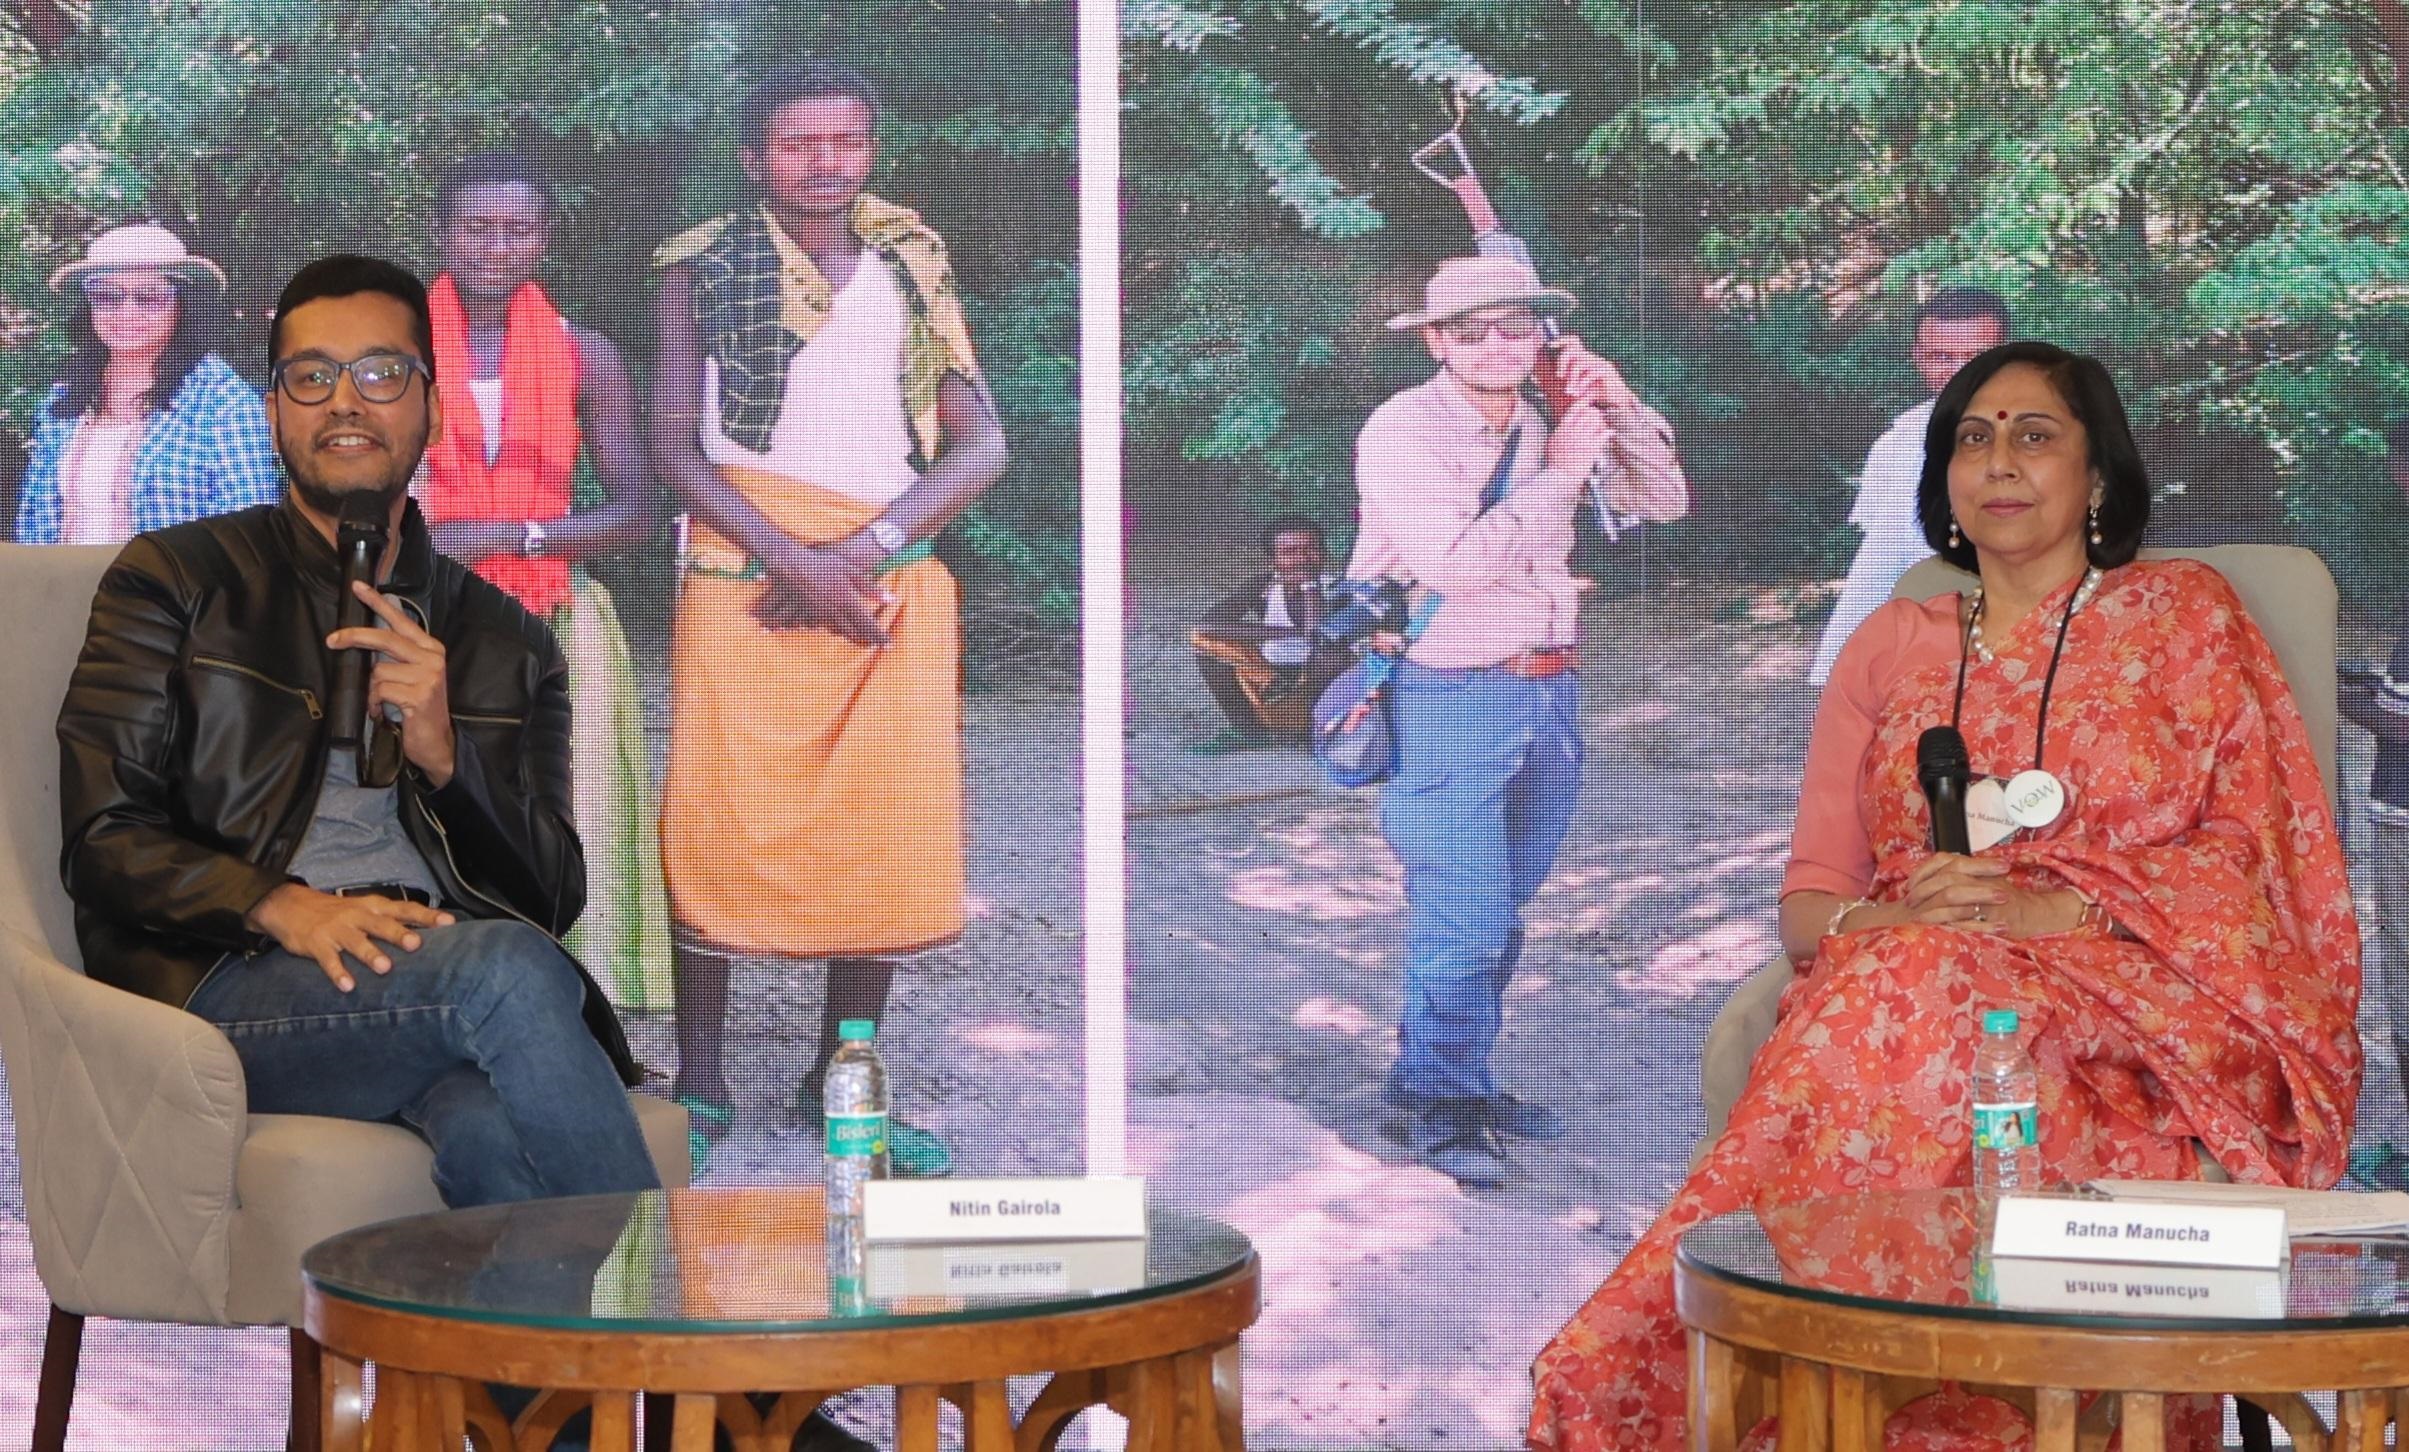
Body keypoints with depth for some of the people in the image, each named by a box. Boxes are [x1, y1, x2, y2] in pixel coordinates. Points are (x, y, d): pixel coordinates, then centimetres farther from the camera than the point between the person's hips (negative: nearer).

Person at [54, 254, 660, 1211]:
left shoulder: (504, 641, 24)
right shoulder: (174, 582, 15)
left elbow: (555, 898, 15)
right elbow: (107, 841, 3)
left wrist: (443, 754, -4)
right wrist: (285, 908, -15)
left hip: (427, 972, 2)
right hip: (223, 995, -2)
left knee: (493, 1128, -37)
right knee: (505, 966, -34)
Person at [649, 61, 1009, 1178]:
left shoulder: (912, 265, 12)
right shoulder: (704, 266, 6)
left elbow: (980, 442, 4)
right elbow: (675, 446, -2)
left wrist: (865, 548, -11)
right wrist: (795, 563, -15)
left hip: (894, 582, 2)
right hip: (744, 573, -2)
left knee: (885, 834, 0)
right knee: (719, 822, -7)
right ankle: (699, 1086, 2)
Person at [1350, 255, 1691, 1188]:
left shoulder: (1548, 421, 8)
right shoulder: (1403, 431, -11)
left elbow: (1664, 501, 10)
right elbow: (1454, 558, -23)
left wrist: (1618, 407, -5)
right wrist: (1559, 473, -18)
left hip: (1546, 691, 7)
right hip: (1451, 699, -6)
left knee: (1498, 909, 15)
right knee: (1464, 912, -6)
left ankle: (1435, 1077, 29)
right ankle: (1441, 1110, 7)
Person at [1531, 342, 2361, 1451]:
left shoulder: (2183, 612, 13)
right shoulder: (1889, 646, 20)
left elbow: (2250, 860, 1)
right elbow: (1807, 905, 13)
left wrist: (2047, 910, -15)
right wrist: (1887, 921, -13)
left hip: (2139, 1005, -2)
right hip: (1902, 984, 2)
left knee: (1920, 1001, -36)